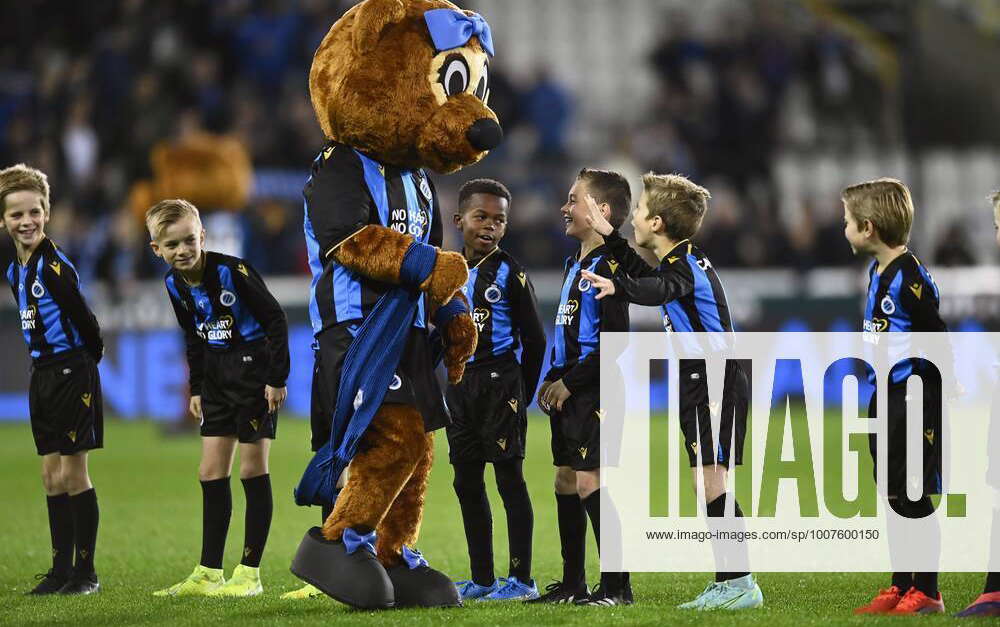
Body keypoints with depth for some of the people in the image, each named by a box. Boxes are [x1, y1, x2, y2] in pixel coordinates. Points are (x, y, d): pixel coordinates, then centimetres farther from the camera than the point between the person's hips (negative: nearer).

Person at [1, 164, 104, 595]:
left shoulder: (54, 265, -18)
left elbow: (82, 317, -16)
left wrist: (91, 356, -3)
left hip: (71, 373, -8)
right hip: (42, 373, 8)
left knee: (72, 474, -4)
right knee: (51, 475, 10)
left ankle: (86, 572, 3)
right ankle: (60, 571, 16)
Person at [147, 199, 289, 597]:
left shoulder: (230, 271, -20)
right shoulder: (175, 284, 2)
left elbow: (275, 318, -16)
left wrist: (277, 377, -17)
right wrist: (196, 388, 15)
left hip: (254, 369, -8)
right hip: (217, 376, 8)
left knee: (252, 470, -4)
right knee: (211, 473, 7)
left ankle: (250, 572, 1)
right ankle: (209, 574, 11)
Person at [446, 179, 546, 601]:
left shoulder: (509, 273, -5)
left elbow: (533, 339, -3)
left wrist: (524, 393, -3)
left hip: (499, 380, -6)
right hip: (459, 385, 6)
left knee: (509, 477, -5)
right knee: (467, 482, 8)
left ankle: (522, 579, -3)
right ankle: (482, 579, 16)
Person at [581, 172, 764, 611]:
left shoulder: (685, 267, -16)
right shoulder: (682, 262, 15)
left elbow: (656, 290, -39)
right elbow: (648, 277, 35)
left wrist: (617, 286, -58)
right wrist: (609, 237, 34)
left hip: (715, 386, -10)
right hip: (702, 387, 10)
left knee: (711, 483, -14)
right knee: (709, 486, 10)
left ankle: (741, 583, -15)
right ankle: (727, 582, 13)